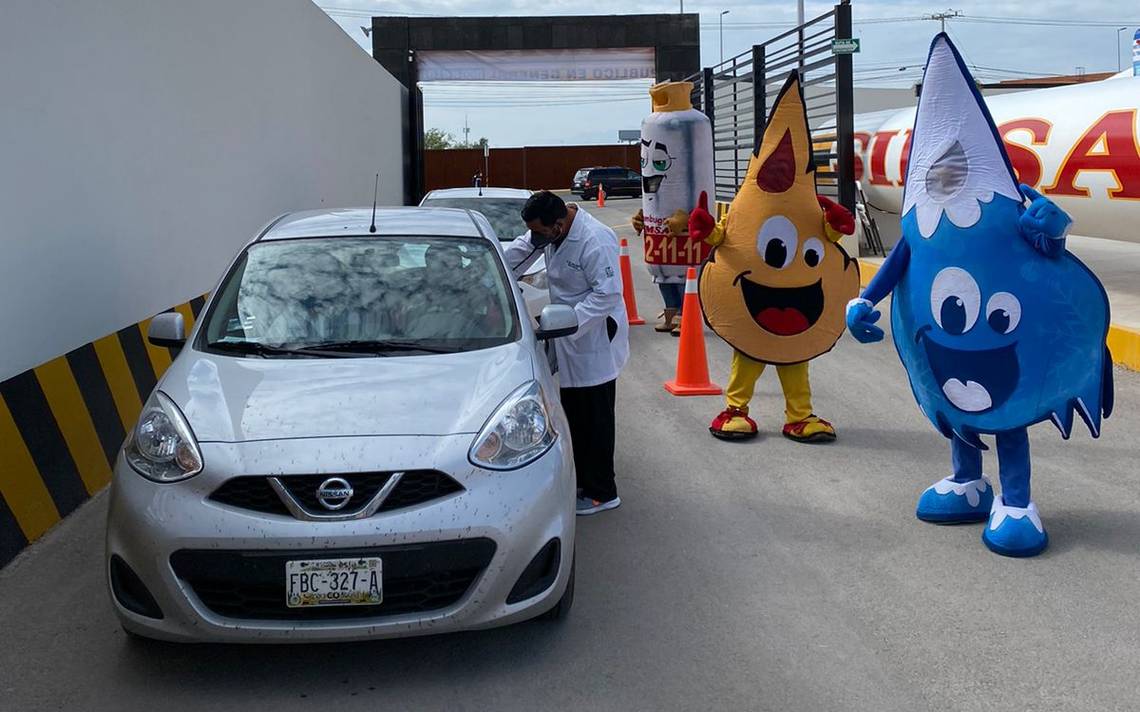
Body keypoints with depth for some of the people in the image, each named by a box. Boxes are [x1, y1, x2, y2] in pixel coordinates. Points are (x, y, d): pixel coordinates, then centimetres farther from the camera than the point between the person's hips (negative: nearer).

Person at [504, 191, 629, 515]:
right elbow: (519, 252, 17)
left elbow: (607, 294, -26)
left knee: (595, 420, -1)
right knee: (573, 416, 16)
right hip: (569, 342, 9)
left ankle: (601, 493, 10)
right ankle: (581, 481, 28)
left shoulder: (595, 241, -25)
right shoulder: (552, 231, 2)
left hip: (594, 344, -9)